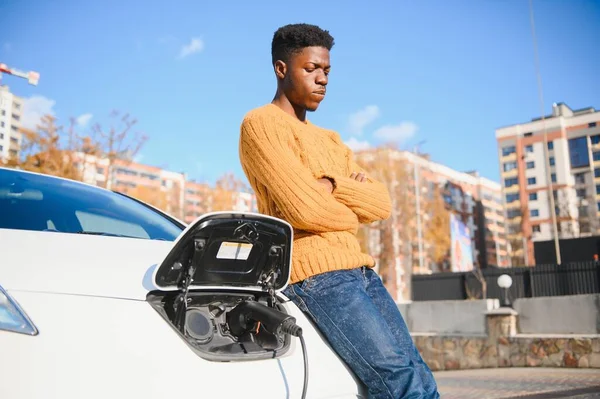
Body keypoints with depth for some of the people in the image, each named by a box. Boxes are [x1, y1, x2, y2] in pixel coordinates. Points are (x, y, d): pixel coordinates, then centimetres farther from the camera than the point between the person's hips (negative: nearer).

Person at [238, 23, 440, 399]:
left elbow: (382, 203, 10)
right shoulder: (261, 123, -3)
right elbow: (305, 209, -16)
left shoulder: (330, 140, 23)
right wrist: (352, 213, 5)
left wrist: (333, 187, -7)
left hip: (361, 270, 8)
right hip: (317, 274, -8)